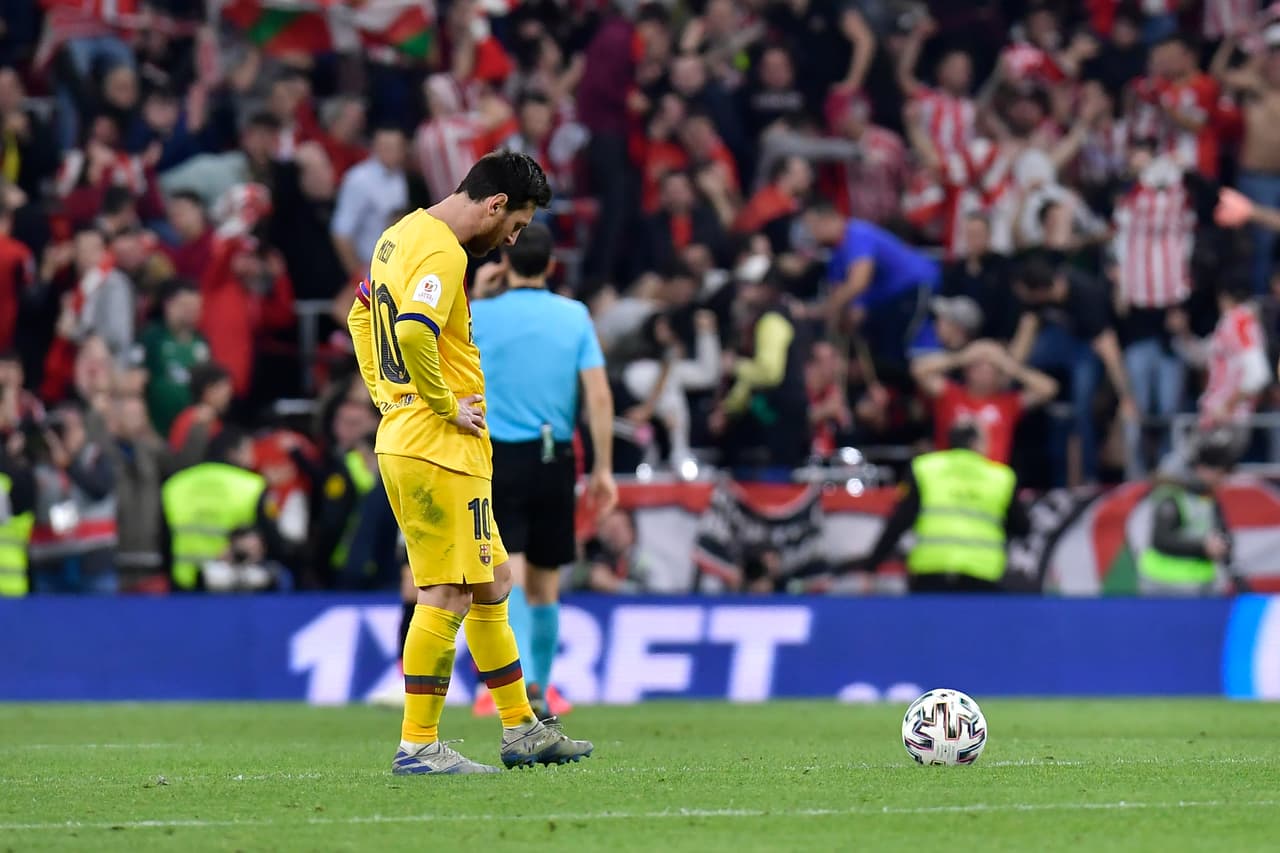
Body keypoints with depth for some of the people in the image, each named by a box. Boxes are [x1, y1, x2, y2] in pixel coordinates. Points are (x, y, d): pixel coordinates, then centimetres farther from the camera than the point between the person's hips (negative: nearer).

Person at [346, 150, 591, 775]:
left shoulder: (399, 236, 14)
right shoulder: (442, 251, -17)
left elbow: (362, 315, 28)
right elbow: (413, 332, -33)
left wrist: (388, 395, 21)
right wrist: (443, 403, -19)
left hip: (401, 436, 10)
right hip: (442, 448, -10)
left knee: (491, 584, 16)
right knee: (446, 596, -6)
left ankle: (521, 729, 23)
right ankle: (418, 746, -4)